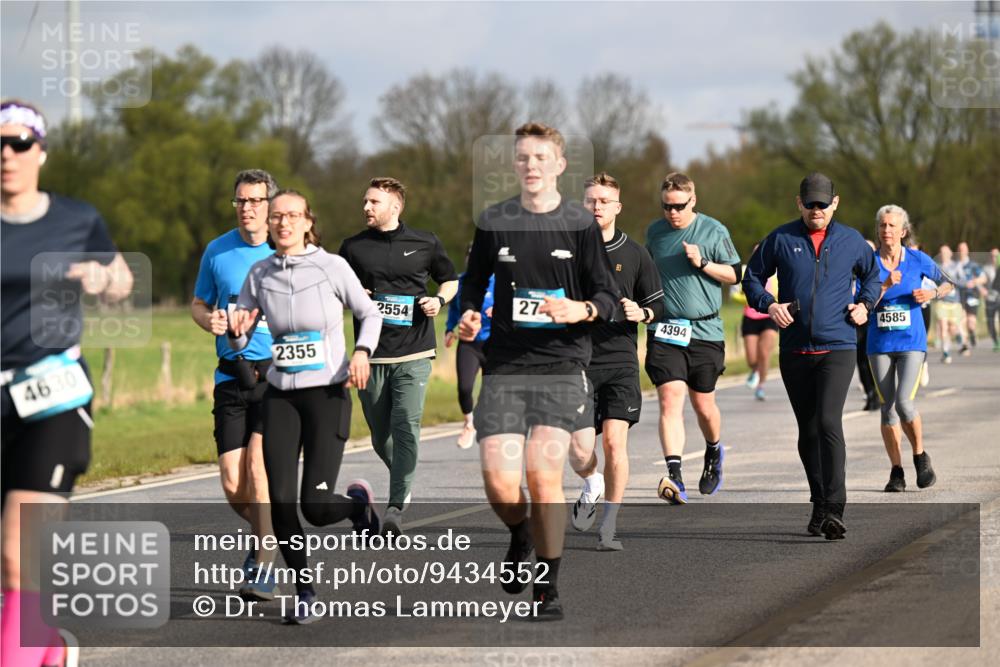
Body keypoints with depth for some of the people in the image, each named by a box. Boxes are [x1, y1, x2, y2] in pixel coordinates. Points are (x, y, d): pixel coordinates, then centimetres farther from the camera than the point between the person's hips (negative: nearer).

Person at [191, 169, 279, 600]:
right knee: (232, 484, -2)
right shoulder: (217, 251, 7)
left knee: (257, 465, -18)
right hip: (232, 376, 3)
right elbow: (198, 304, 20)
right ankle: (267, 534, 30)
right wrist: (210, 320, -3)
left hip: (279, 375, -3)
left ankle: (265, 569, -9)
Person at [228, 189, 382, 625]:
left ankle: (357, 503, 26)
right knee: (280, 501, -6)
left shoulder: (332, 266, -6)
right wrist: (237, 331, -16)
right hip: (280, 396, 3)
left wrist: (362, 351, -12)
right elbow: (238, 343, 7)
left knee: (315, 506, -11)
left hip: (328, 393, -3)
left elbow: (370, 314, 6)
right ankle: (304, 592, 12)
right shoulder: (259, 275, 3)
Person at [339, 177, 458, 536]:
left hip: (413, 355, -2)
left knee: (406, 428, -15)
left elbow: (450, 280, 19)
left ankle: (396, 507, -18)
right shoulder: (353, 247, 7)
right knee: (380, 435, 7)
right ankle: (403, 480, 36)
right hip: (371, 354, 2)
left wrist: (440, 300, -1)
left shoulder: (425, 243, 6)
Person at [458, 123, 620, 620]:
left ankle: (547, 588, 3)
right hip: (504, 366, 2)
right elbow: (475, 281, 21)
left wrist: (581, 310, -16)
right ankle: (520, 535, 27)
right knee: (500, 483, -9)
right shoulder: (494, 222, 8)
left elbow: (608, 296, 4)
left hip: (561, 367, -2)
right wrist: (469, 315, 1)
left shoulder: (580, 224, 2)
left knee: (544, 475, -12)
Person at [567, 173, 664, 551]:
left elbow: (659, 305, 10)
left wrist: (642, 313, -11)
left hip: (620, 362, 0)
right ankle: (592, 485, 28)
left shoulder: (634, 254, 5)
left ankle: (608, 529, -1)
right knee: (580, 452, -8)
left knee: (614, 441, -12)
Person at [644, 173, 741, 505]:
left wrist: (702, 263, -12)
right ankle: (674, 477, -23)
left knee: (703, 404, 9)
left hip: (705, 331, -1)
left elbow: (734, 275, 3)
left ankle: (714, 452, 41)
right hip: (664, 331, 1)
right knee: (670, 400, -14)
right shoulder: (654, 232, 8)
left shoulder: (714, 231, -1)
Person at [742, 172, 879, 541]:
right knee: (808, 430, 9)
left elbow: (872, 274, 24)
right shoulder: (781, 239, 3)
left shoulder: (851, 241, 6)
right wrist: (768, 304, -6)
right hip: (794, 350, 2)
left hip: (838, 348, -2)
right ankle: (819, 506, 21)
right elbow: (752, 277, 12)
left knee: (829, 422, -17)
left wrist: (864, 303, 5)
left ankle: (834, 510, -20)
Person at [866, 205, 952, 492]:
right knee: (887, 409, 3)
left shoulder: (918, 260, -2)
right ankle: (896, 472, 12)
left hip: (912, 343, -2)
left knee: (904, 403, -17)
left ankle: (920, 457, 6)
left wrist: (932, 293, -7)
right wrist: (885, 286, -21)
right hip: (880, 347, 2)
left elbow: (946, 284, 13)